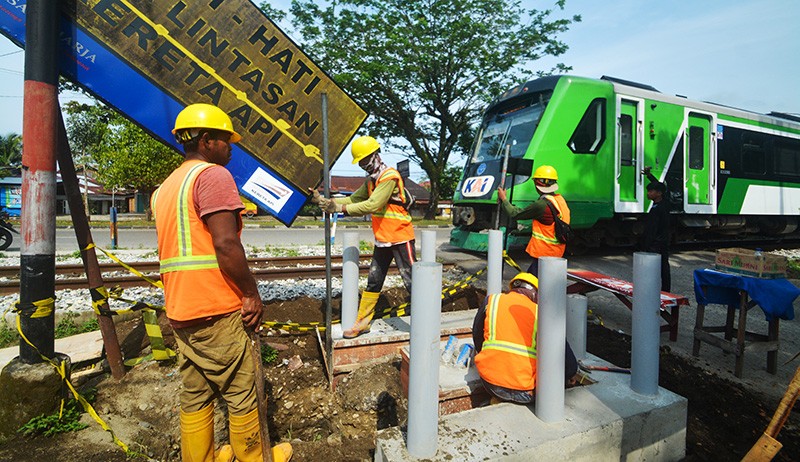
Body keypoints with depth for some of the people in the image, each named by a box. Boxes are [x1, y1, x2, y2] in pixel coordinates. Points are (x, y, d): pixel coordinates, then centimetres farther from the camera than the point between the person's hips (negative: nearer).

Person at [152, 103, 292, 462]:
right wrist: (252, 294, -14)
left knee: (194, 396, 17)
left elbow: (173, 249, 19)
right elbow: (226, 244, -22)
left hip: (179, 311, 9)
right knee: (241, 393, 7)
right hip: (216, 310, -9)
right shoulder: (212, 175, -11)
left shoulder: (164, 188, 17)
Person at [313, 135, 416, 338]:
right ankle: (362, 323, 25)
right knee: (373, 282, 14)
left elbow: (372, 205, -26)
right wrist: (327, 201, -3)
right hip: (382, 241, 9)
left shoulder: (389, 177, -18)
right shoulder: (371, 181, 11)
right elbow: (354, 199, 8)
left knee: (411, 283, -3)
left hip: (400, 239, -9)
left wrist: (342, 208, -24)